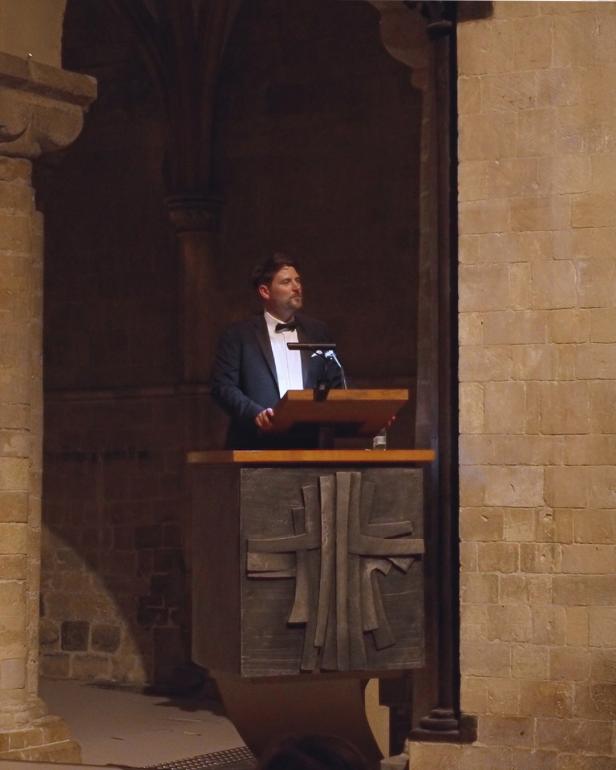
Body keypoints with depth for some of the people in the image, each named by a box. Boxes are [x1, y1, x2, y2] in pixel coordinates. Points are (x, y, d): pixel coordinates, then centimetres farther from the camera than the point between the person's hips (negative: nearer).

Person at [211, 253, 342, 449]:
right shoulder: (238, 335, 8)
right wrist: (255, 413, -16)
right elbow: (223, 387, 1)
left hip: (310, 442, 3)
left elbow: (335, 386, 20)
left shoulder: (317, 332, 19)